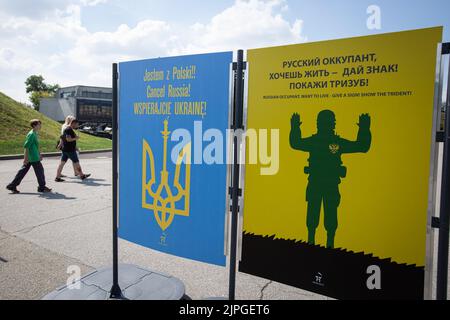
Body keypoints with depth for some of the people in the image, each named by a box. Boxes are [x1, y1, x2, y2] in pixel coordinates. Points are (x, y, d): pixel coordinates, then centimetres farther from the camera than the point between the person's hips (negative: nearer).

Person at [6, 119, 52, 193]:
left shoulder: (35, 134, 14)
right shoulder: (31, 134, -15)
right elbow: (26, 146, -18)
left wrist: (39, 154, 26)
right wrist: (26, 157, -19)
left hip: (35, 157, 10)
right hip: (33, 157, -10)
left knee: (23, 171, 12)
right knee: (40, 170, -1)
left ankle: (12, 185, 17)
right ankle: (42, 187, 9)